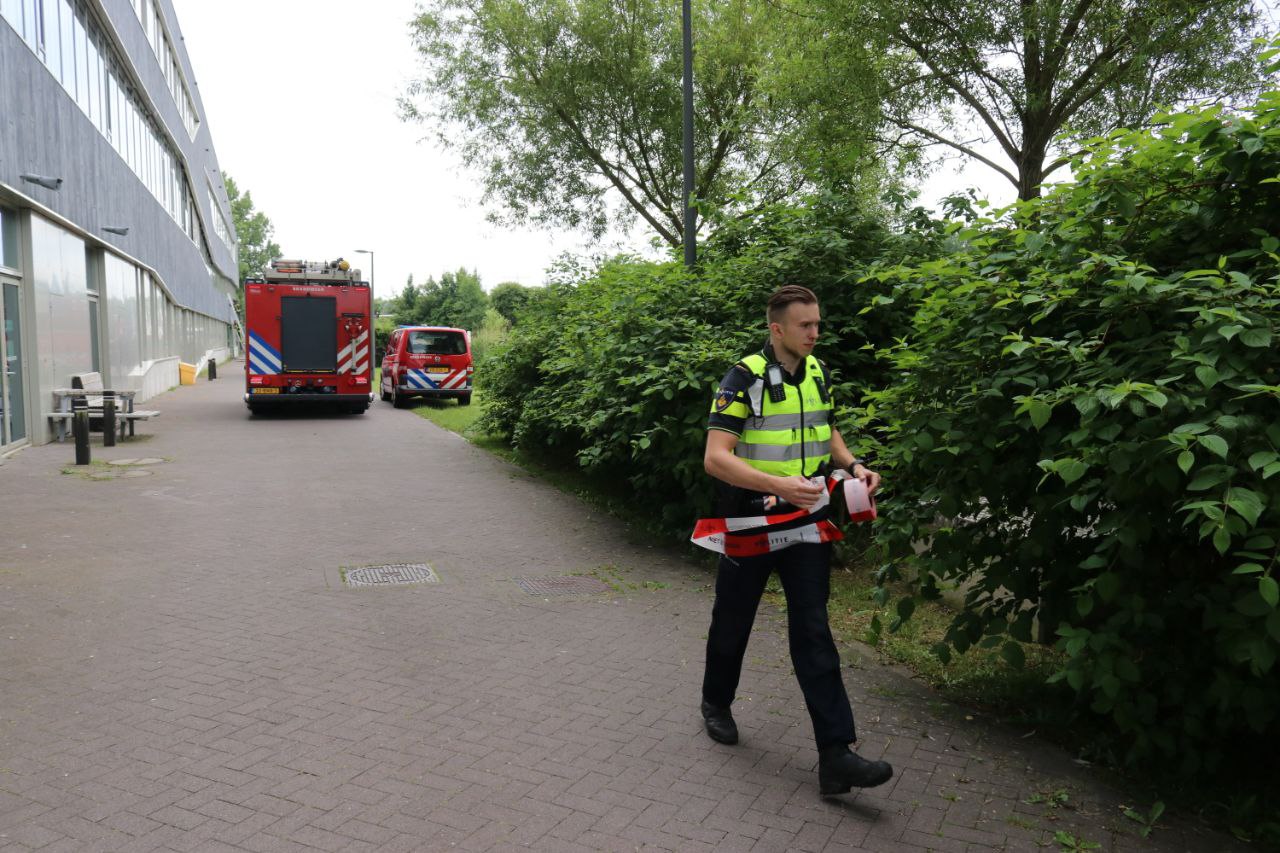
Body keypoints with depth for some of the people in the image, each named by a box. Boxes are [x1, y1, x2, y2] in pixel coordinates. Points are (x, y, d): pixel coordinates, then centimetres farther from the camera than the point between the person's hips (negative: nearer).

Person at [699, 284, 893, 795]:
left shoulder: (817, 373, 4)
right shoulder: (745, 379, -17)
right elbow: (716, 458, -24)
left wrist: (852, 466, 0)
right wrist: (779, 485, -36)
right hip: (750, 522, -4)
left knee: (813, 631, 0)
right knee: (733, 621, 14)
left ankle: (835, 755, 1)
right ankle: (716, 702, 41)